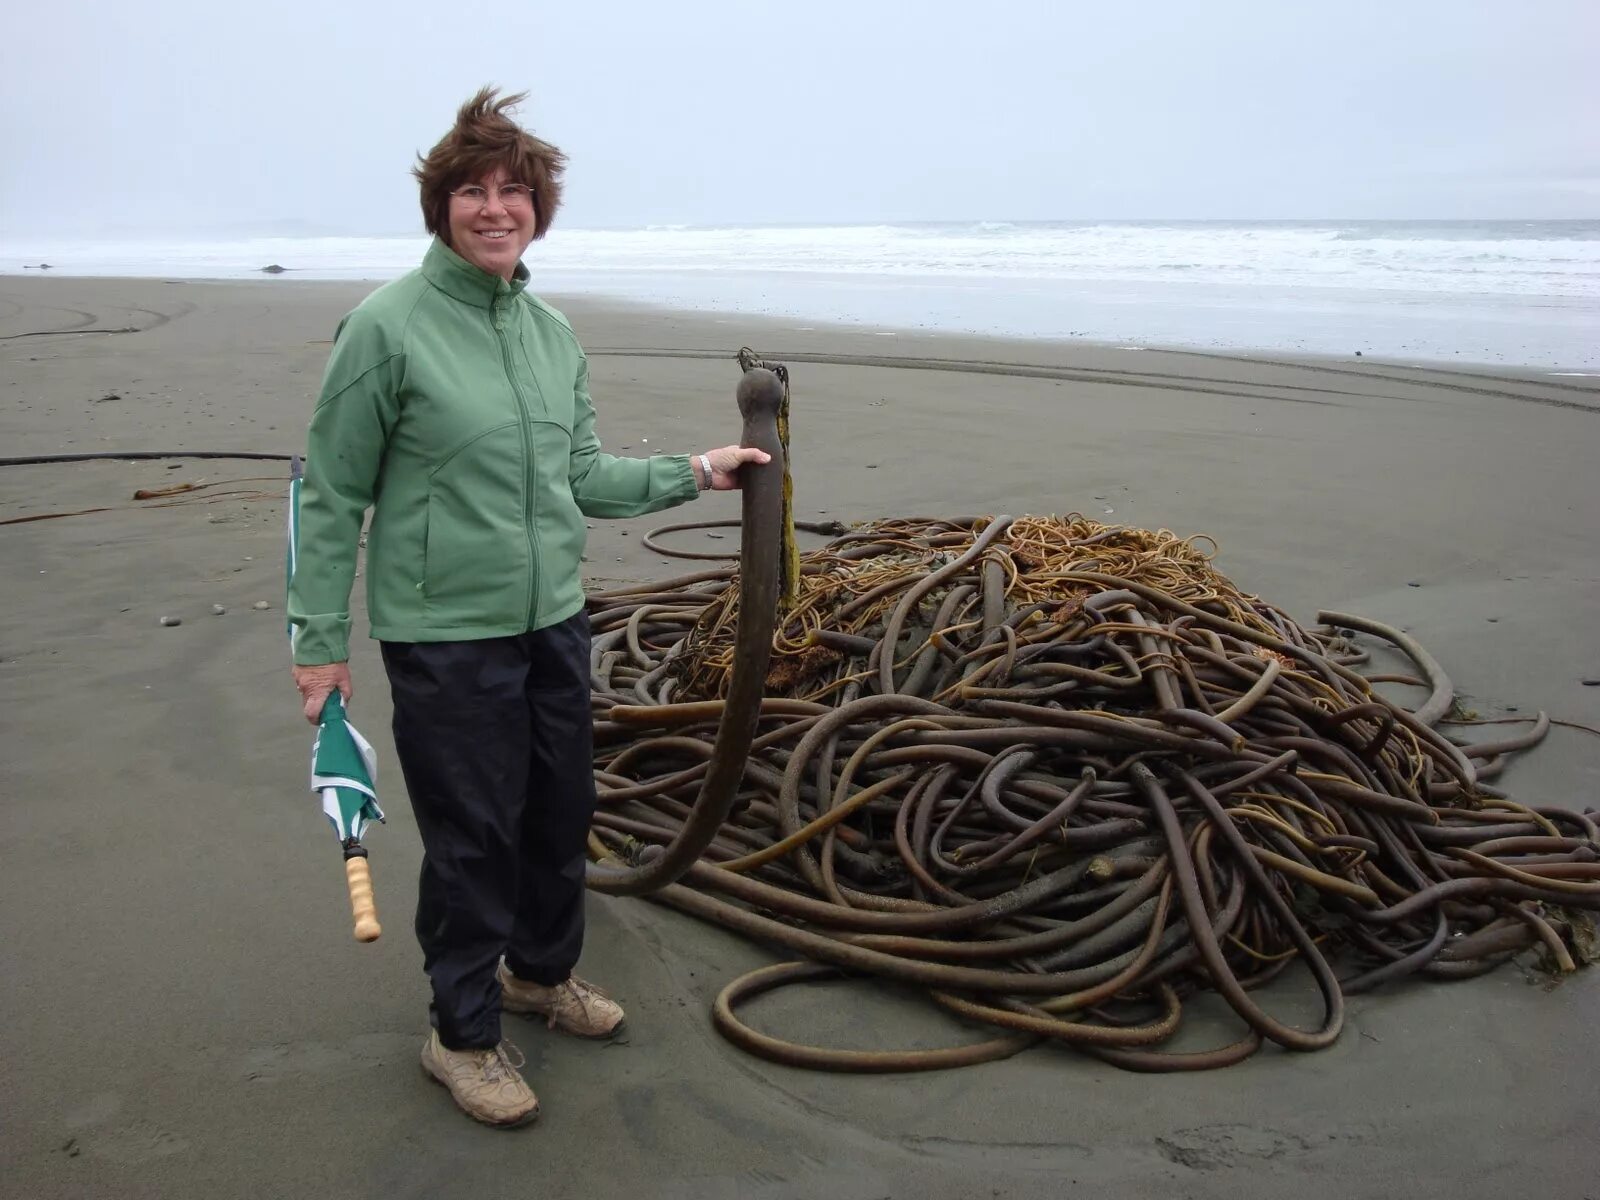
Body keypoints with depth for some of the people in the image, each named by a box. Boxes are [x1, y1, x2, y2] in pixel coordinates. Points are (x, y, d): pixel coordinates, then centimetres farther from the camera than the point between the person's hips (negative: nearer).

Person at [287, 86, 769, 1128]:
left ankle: (544, 971, 44)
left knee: (561, 813, 19)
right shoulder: (388, 329, -12)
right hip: (446, 635, -6)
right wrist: (321, 639, -8)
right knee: (472, 837, 6)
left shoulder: (553, 332, 6)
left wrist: (693, 472, 6)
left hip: (555, 621, 6)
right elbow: (331, 495, -8)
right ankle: (464, 1034, 27)